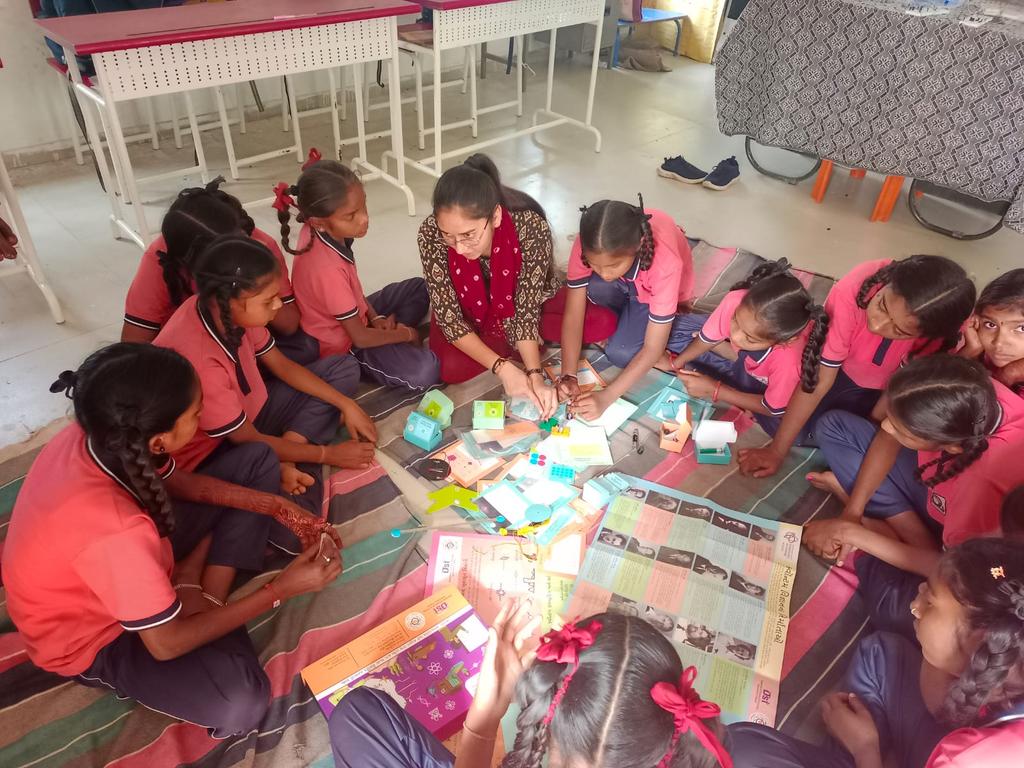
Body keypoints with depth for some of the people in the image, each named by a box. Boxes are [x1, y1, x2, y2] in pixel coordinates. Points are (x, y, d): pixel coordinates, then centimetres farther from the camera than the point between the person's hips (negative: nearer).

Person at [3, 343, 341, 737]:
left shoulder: (98, 436, -21)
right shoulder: (114, 531, -42)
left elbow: (183, 482, 0)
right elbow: (167, 644, -27)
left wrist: (280, 508, -9)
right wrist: (282, 587, -24)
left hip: (129, 565, 7)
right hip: (92, 637, -7)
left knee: (259, 463, 1)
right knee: (239, 703, -29)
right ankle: (198, 595, -2)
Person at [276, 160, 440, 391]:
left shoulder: (319, 231, -13)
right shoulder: (328, 269, -36)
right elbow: (360, 337, -25)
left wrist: (375, 317, -2)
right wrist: (406, 333, -10)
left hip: (354, 317, 9)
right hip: (344, 344, -9)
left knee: (419, 288, 16)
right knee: (425, 371, -26)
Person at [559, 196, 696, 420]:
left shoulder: (665, 262, -41)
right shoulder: (590, 244, -34)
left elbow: (652, 348, -35)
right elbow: (573, 314, -26)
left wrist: (606, 396, -41)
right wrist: (568, 376, -36)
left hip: (658, 291, -3)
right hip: (626, 286, 3)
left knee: (621, 354, -23)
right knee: (594, 288, -31)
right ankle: (630, 319, -1)